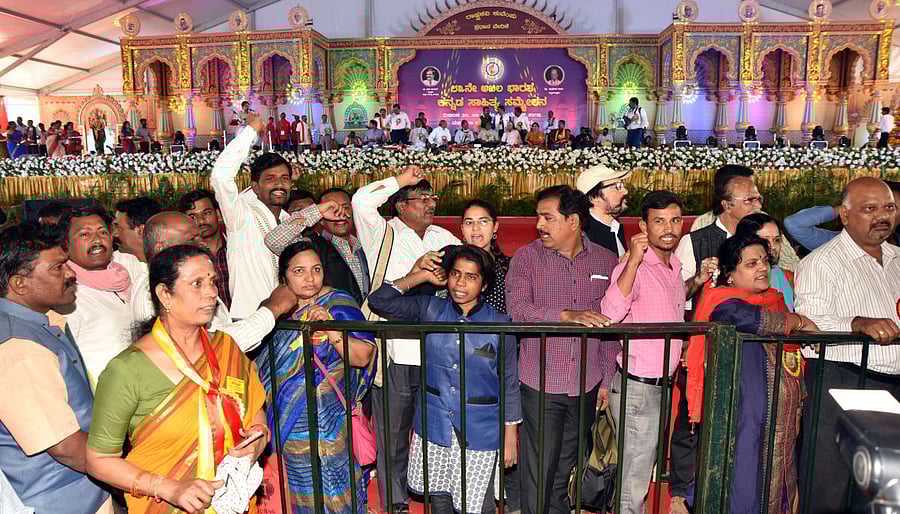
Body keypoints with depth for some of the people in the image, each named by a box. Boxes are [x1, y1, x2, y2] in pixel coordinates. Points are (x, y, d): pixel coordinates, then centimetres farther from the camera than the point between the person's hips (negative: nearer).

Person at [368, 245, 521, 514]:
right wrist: (420, 276, -7)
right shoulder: (431, 310, -2)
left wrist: (510, 436, 2)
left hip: (479, 431, -2)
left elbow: (509, 383, -1)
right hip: (434, 426, 2)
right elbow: (379, 301, -2)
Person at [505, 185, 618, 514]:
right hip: (540, 386, -2)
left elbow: (610, 326, 10)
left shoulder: (606, 262, 5)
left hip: (586, 387, 3)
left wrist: (607, 379, 10)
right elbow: (517, 308, -16)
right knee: (537, 472, 1)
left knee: (564, 470, 17)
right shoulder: (527, 257, -2)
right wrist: (568, 315, -28)